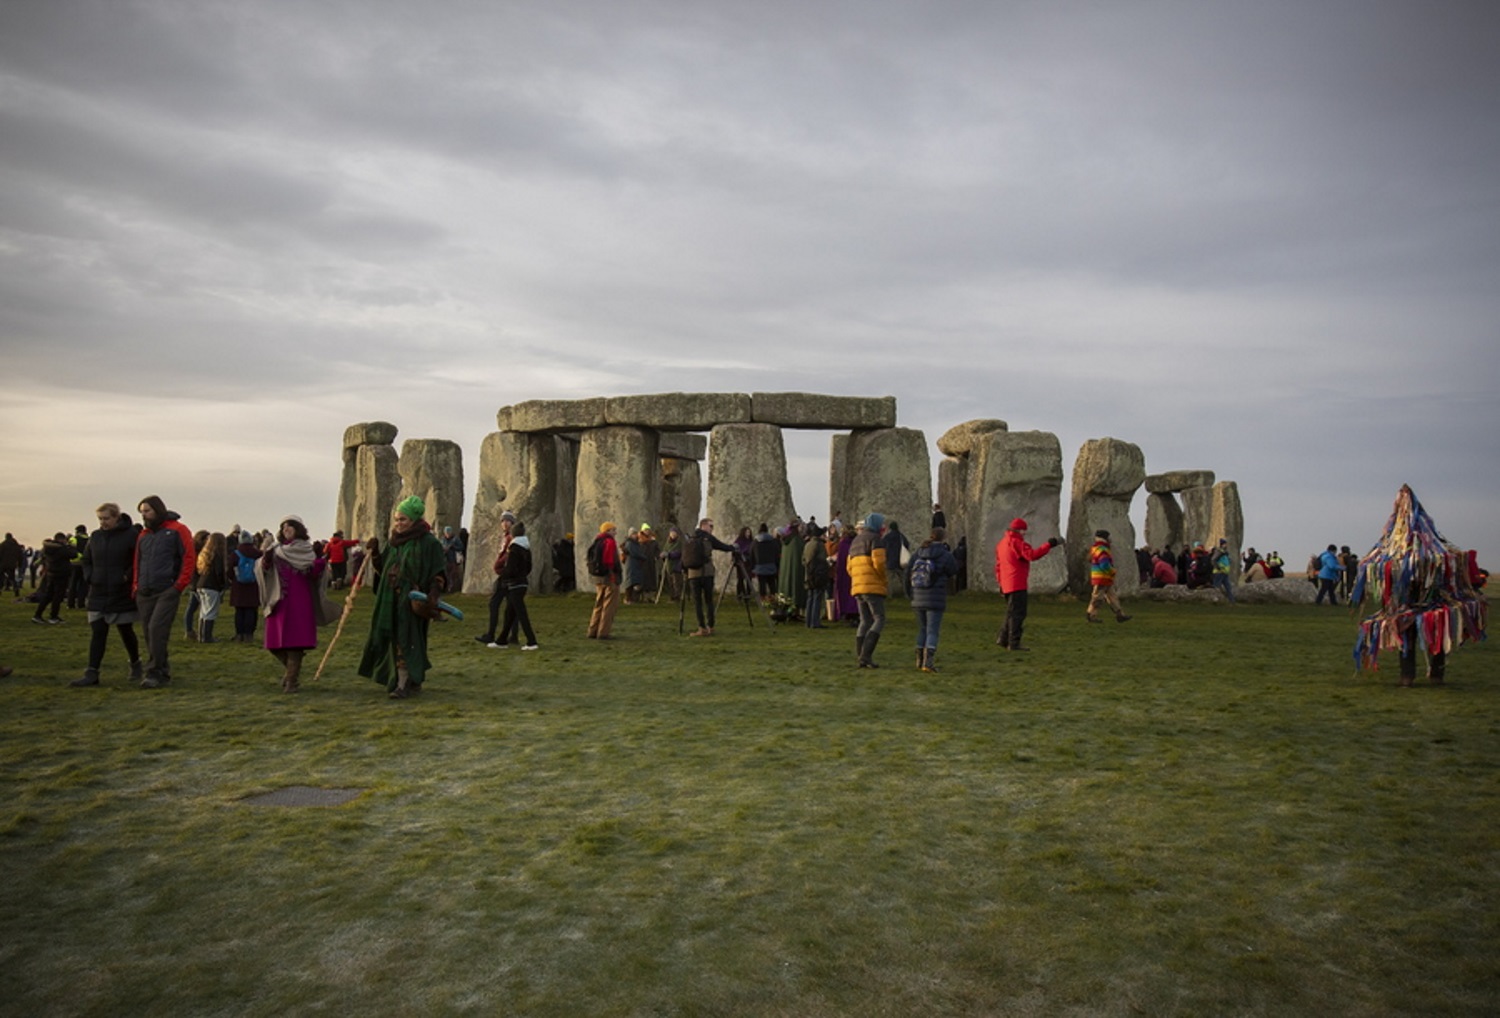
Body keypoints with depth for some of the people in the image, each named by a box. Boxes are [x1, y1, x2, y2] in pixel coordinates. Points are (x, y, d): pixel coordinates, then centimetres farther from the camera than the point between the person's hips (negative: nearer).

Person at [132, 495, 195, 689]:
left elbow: (189, 557, -6)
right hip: (144, 593, 6)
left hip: (167, 591, -6)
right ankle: (163, 671, 15)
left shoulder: (177, 530, -1)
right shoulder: (143, 534, 17)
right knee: (149, 633, 6)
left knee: (156, 629, -14)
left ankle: (154, 673, -9)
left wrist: (179, 585, -12)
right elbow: (138, 562, 21)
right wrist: (136, 586, 10)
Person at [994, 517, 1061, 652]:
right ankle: (1014, 643, -7)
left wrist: (1000, 583, 22)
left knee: (1012, 612, 19)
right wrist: (1049, 545, -25)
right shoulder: (1016, 542, -12)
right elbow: (1032, 555, -26)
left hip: (1007, 584, 10)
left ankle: (1003, 638, 20)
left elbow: (998, 565, 20)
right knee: (1018, 613, -7)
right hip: (1017, 584, -10)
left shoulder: (1002, 543, 17)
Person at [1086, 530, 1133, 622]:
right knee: (1097, 597, -2)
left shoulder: (1096, 548, 14)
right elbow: (1105, 565, -29)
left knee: (1112, 597, 10)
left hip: (1106, 580, 11)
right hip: (1102, 578, -11)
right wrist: (1113, 572, -13)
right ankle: (1091, 615, 5)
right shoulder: (1102, 550, -20)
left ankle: (1120, 615, 11)